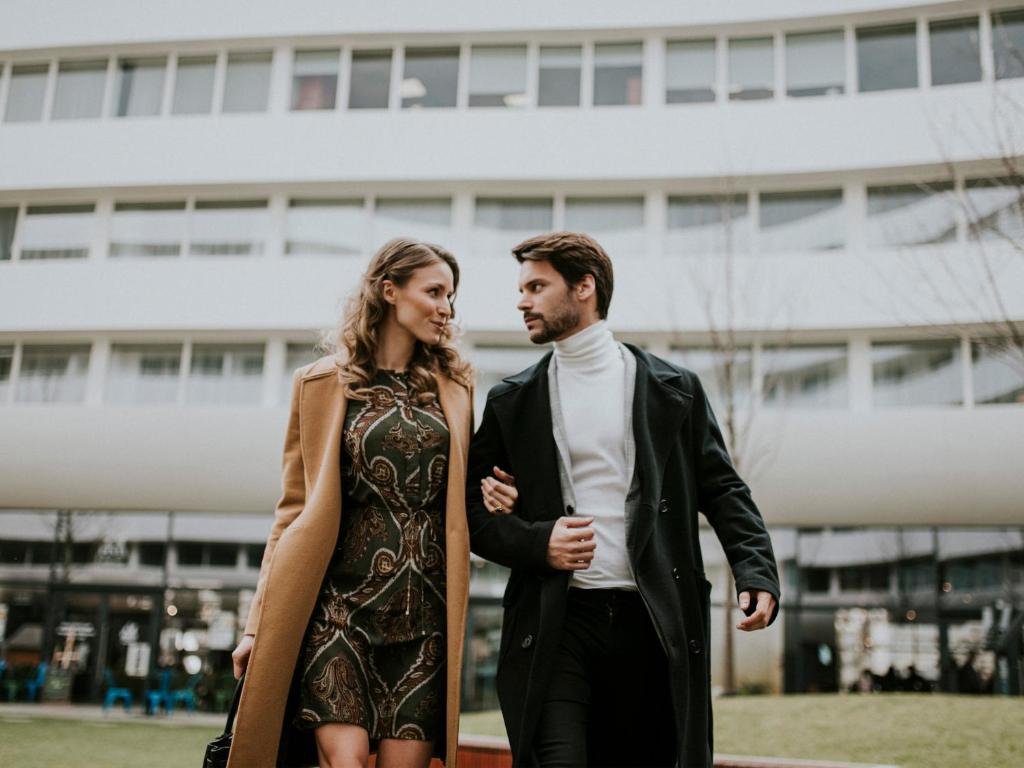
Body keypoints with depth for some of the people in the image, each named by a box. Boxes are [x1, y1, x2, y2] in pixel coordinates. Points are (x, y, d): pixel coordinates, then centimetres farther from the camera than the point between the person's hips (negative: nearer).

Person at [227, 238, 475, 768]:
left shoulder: (453, 387, 13)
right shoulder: (322, 383, 6)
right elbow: (297, 505, 6)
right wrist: (259, 621, 3)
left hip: (424, 605, 2)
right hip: (340, 599, -2)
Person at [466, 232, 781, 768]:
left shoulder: (673, 389, 7)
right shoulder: (512, 401, 10)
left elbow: (721, 489, 6)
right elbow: (474, 509, 10)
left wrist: (756, 571, -9)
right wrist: (536, 543, -9)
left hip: (653, 623, 0)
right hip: (555, 622, 0)